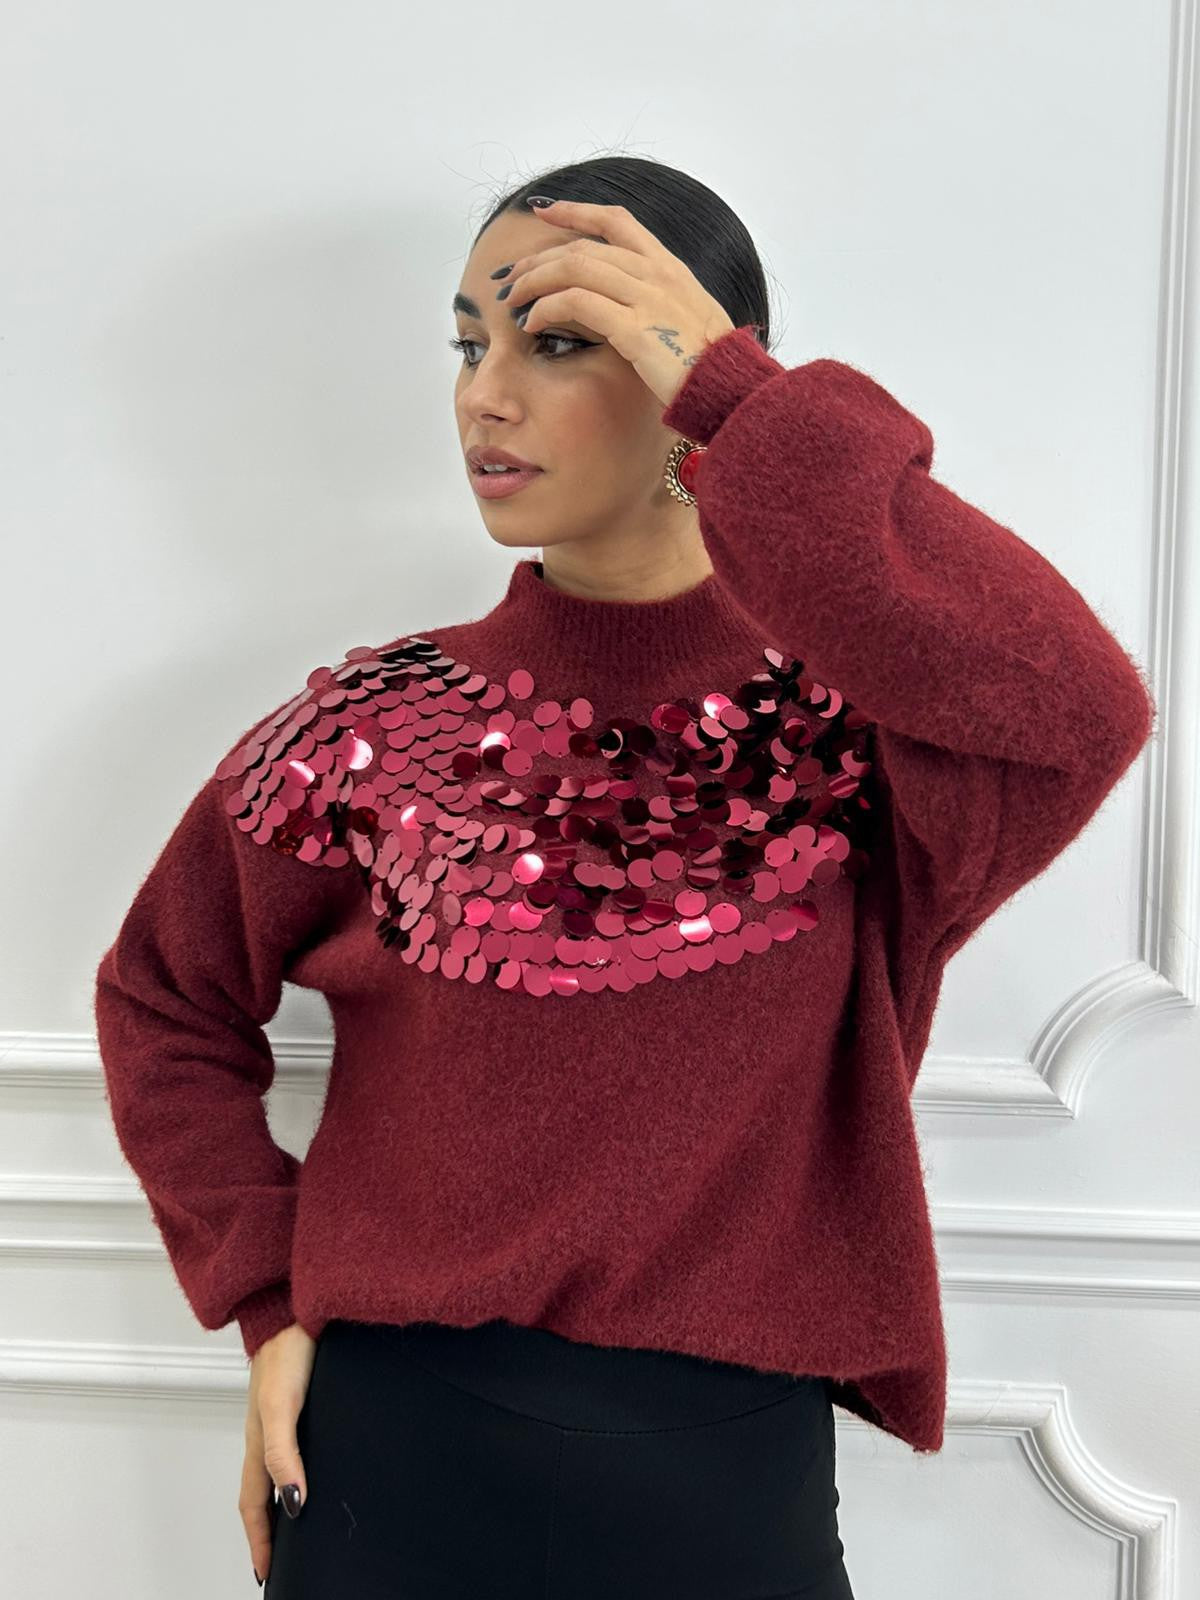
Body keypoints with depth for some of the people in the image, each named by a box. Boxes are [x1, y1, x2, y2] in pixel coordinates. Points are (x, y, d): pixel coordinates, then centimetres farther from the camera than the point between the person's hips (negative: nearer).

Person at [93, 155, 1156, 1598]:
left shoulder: (853, 718, -9)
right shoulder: (382, 726, -2)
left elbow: (1082, 717, -31)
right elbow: (165, 1002, 9)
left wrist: (740, 398, -26)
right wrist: (269, 1291, 0)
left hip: (734, 1478, 0)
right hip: (396, 1471, 1)